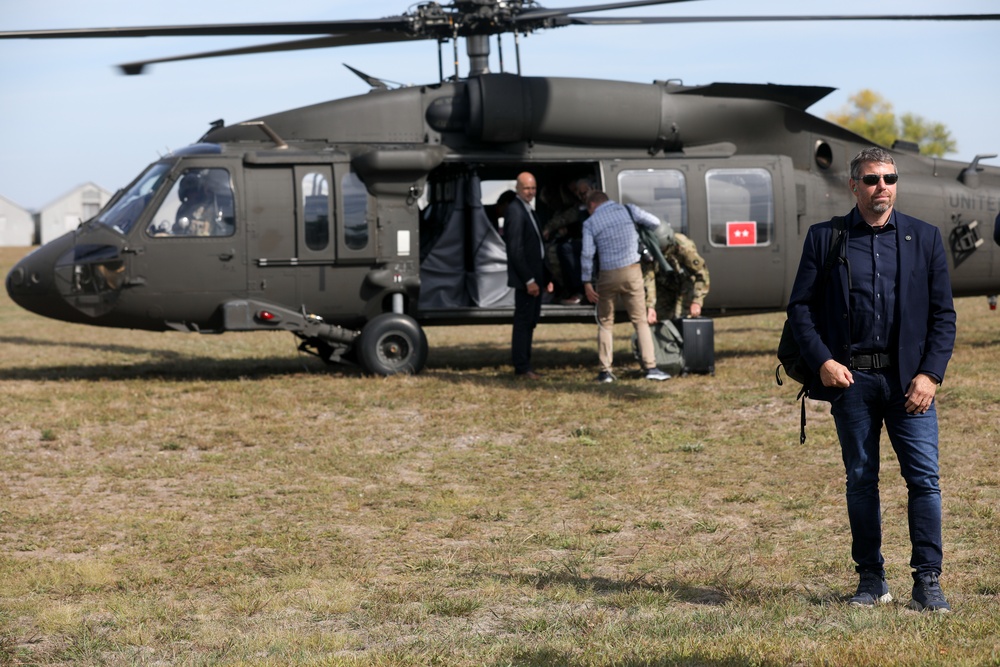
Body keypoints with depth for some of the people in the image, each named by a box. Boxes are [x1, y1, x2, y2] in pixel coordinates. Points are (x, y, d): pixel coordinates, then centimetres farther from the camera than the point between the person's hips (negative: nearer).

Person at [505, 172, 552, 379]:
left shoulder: (527, 211, 16)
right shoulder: (515, 211, -14)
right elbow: (516, 250, -20)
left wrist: (546, 277, 17)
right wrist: (528, 280, -22)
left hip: (534, 277, 10)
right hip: (525, 278, -10)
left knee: (530, 321, 12)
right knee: (523, 321, -6)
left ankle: (524, 365, 17)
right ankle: (521, 367, -3)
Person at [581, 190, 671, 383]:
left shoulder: (590, 223, 2)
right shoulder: (628, 211, 5)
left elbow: (587, 254, -5)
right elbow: (655, 223, 8)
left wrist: (587, 282, -1)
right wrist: (641, 235, 28)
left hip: (608, 276, -1)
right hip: (631, 272, 1)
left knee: (605, 323, 12)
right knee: (640, 320, 7)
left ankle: (605, 370, 8)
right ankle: (650, 367, 0)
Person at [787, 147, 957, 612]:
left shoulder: (925, 238, 7)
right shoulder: (825, 238, 6)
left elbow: (943, 313, 5)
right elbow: (800, 307, 5)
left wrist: (930, 374, -6)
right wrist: (822, 361, -9)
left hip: (908, 378, 0)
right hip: (850, 378, 0)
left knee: (924, 477, -6)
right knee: (861, 481, 7)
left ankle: (927, 582, 0)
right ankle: (871, 580, 16)